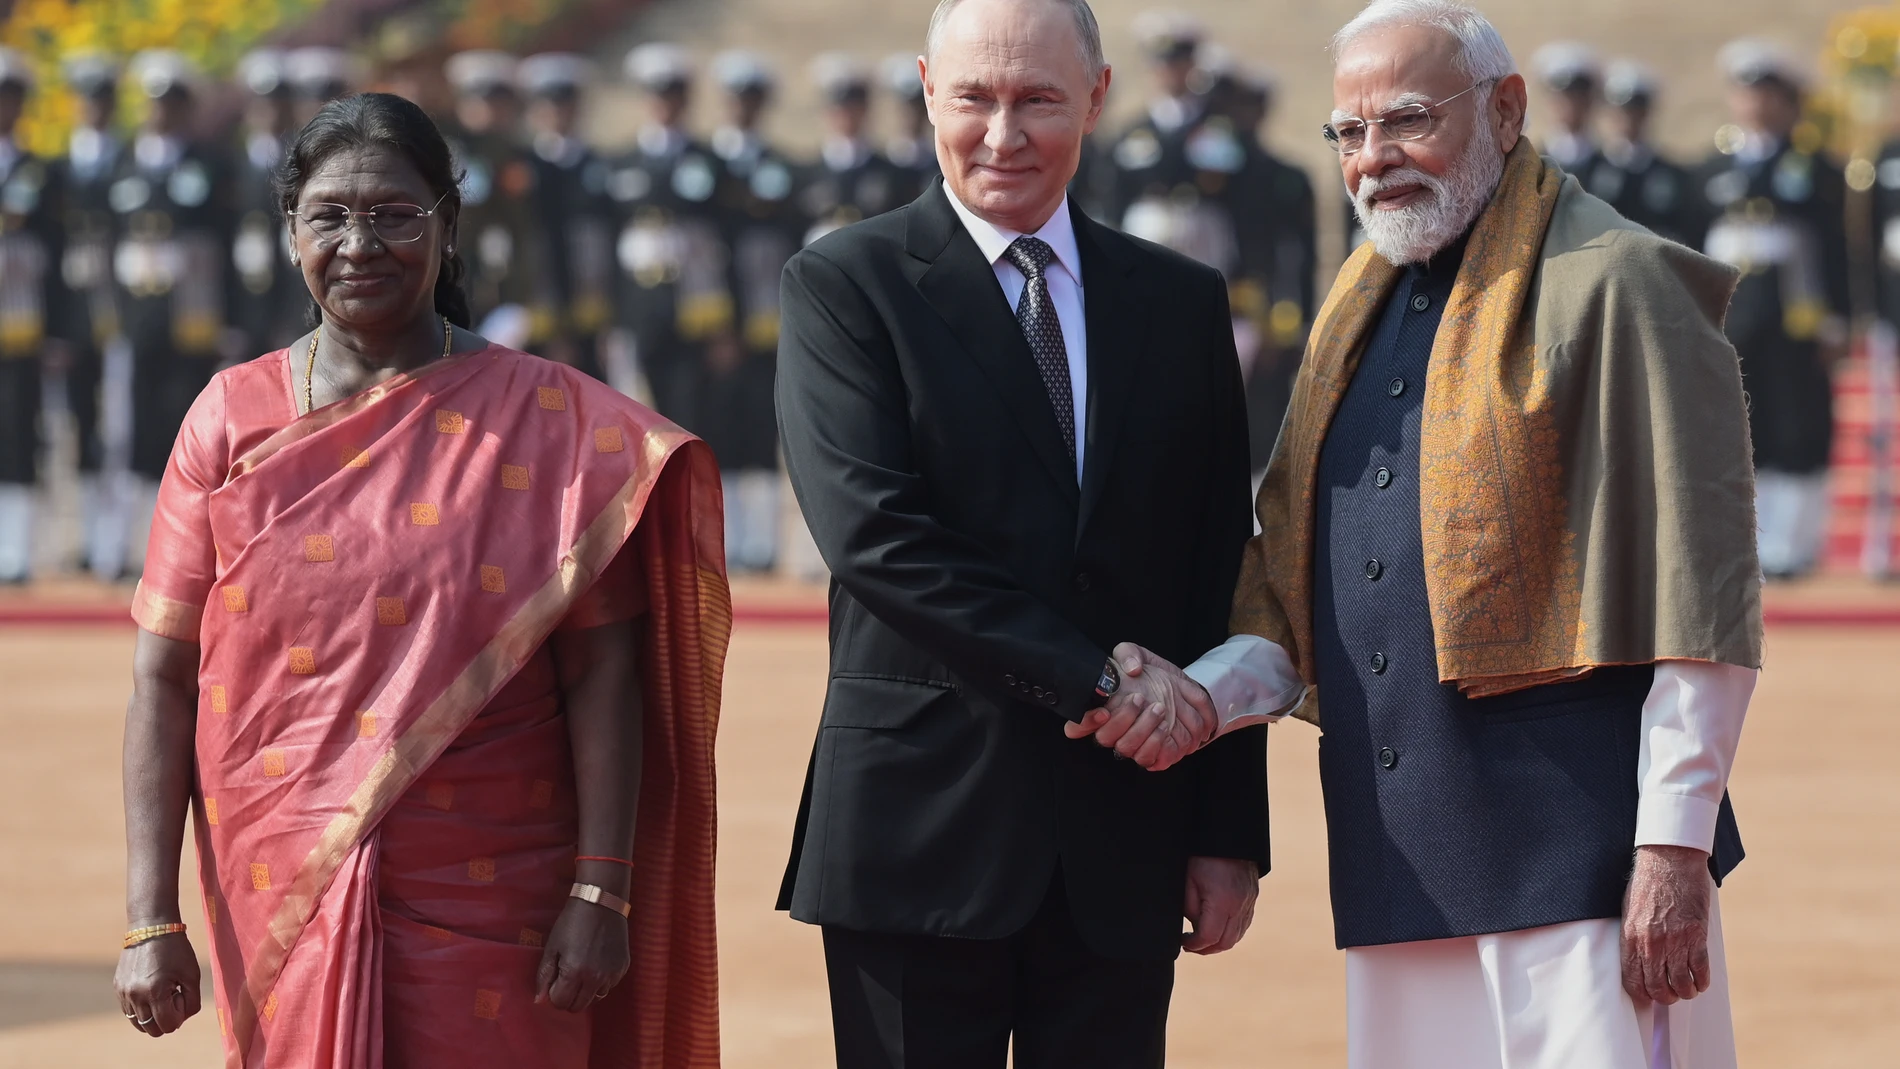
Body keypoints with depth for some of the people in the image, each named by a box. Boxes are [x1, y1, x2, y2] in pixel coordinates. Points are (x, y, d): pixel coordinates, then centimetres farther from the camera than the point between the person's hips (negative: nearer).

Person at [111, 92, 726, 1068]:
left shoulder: (546, 422, 0)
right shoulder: (234, 419, 4)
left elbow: (603, 670, -4)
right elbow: (163, 679, 1)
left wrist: (601, 894, -12)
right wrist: (150, 921, -6)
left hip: (489, 906, -1)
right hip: (286, 899, 1)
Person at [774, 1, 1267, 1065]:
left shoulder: (1184, 302, 13)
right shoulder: (844, 286, 1)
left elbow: (1225, 588, 12)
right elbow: (874, 535, -12)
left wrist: (1231, 830, 6)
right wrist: (1095, 678, -16)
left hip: (1120, 844, 3)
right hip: (920, 830, -3)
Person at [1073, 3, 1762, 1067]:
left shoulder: (1609, 284, -5)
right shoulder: (1363, 313, 19)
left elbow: (1701, 600, -10)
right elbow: (1293, 599, 22)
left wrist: (1675, 852, -15)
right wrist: (1206, 694, 2)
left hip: (1572, 849, -7)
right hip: (1402, 868, 7)